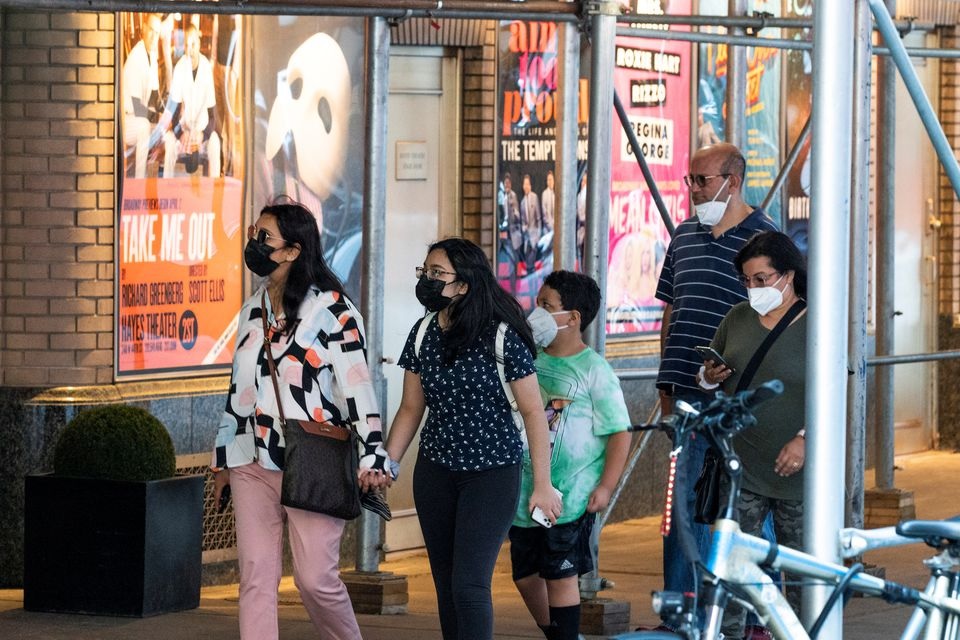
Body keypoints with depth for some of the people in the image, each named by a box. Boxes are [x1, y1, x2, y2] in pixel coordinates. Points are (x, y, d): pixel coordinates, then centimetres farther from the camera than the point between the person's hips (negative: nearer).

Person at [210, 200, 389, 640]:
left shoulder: (331, 310, -7)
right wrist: (223, 459, 22)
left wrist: (371, 459, -18)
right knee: (256, 578, -1)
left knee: (315, 577, -8)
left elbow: (358, 385, -11)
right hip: (253, 464, 6)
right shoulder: (253, 311, 14)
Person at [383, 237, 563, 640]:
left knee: (469, 585, -14)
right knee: (446, 587, 9)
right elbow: (411, 409, 10)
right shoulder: (423, 334, 2)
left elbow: (533, 411, -10)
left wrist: (543, 485, -10)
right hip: (435, 472, 6)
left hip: (492, 473, -6)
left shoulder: (501, 337, -14)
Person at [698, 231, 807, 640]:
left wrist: (805, 440, -19)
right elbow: (708, 372, 22)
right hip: (739, 467, 4)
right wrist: (708, 377, -2)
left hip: (793, 468, -4)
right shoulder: (738, 318, 10)